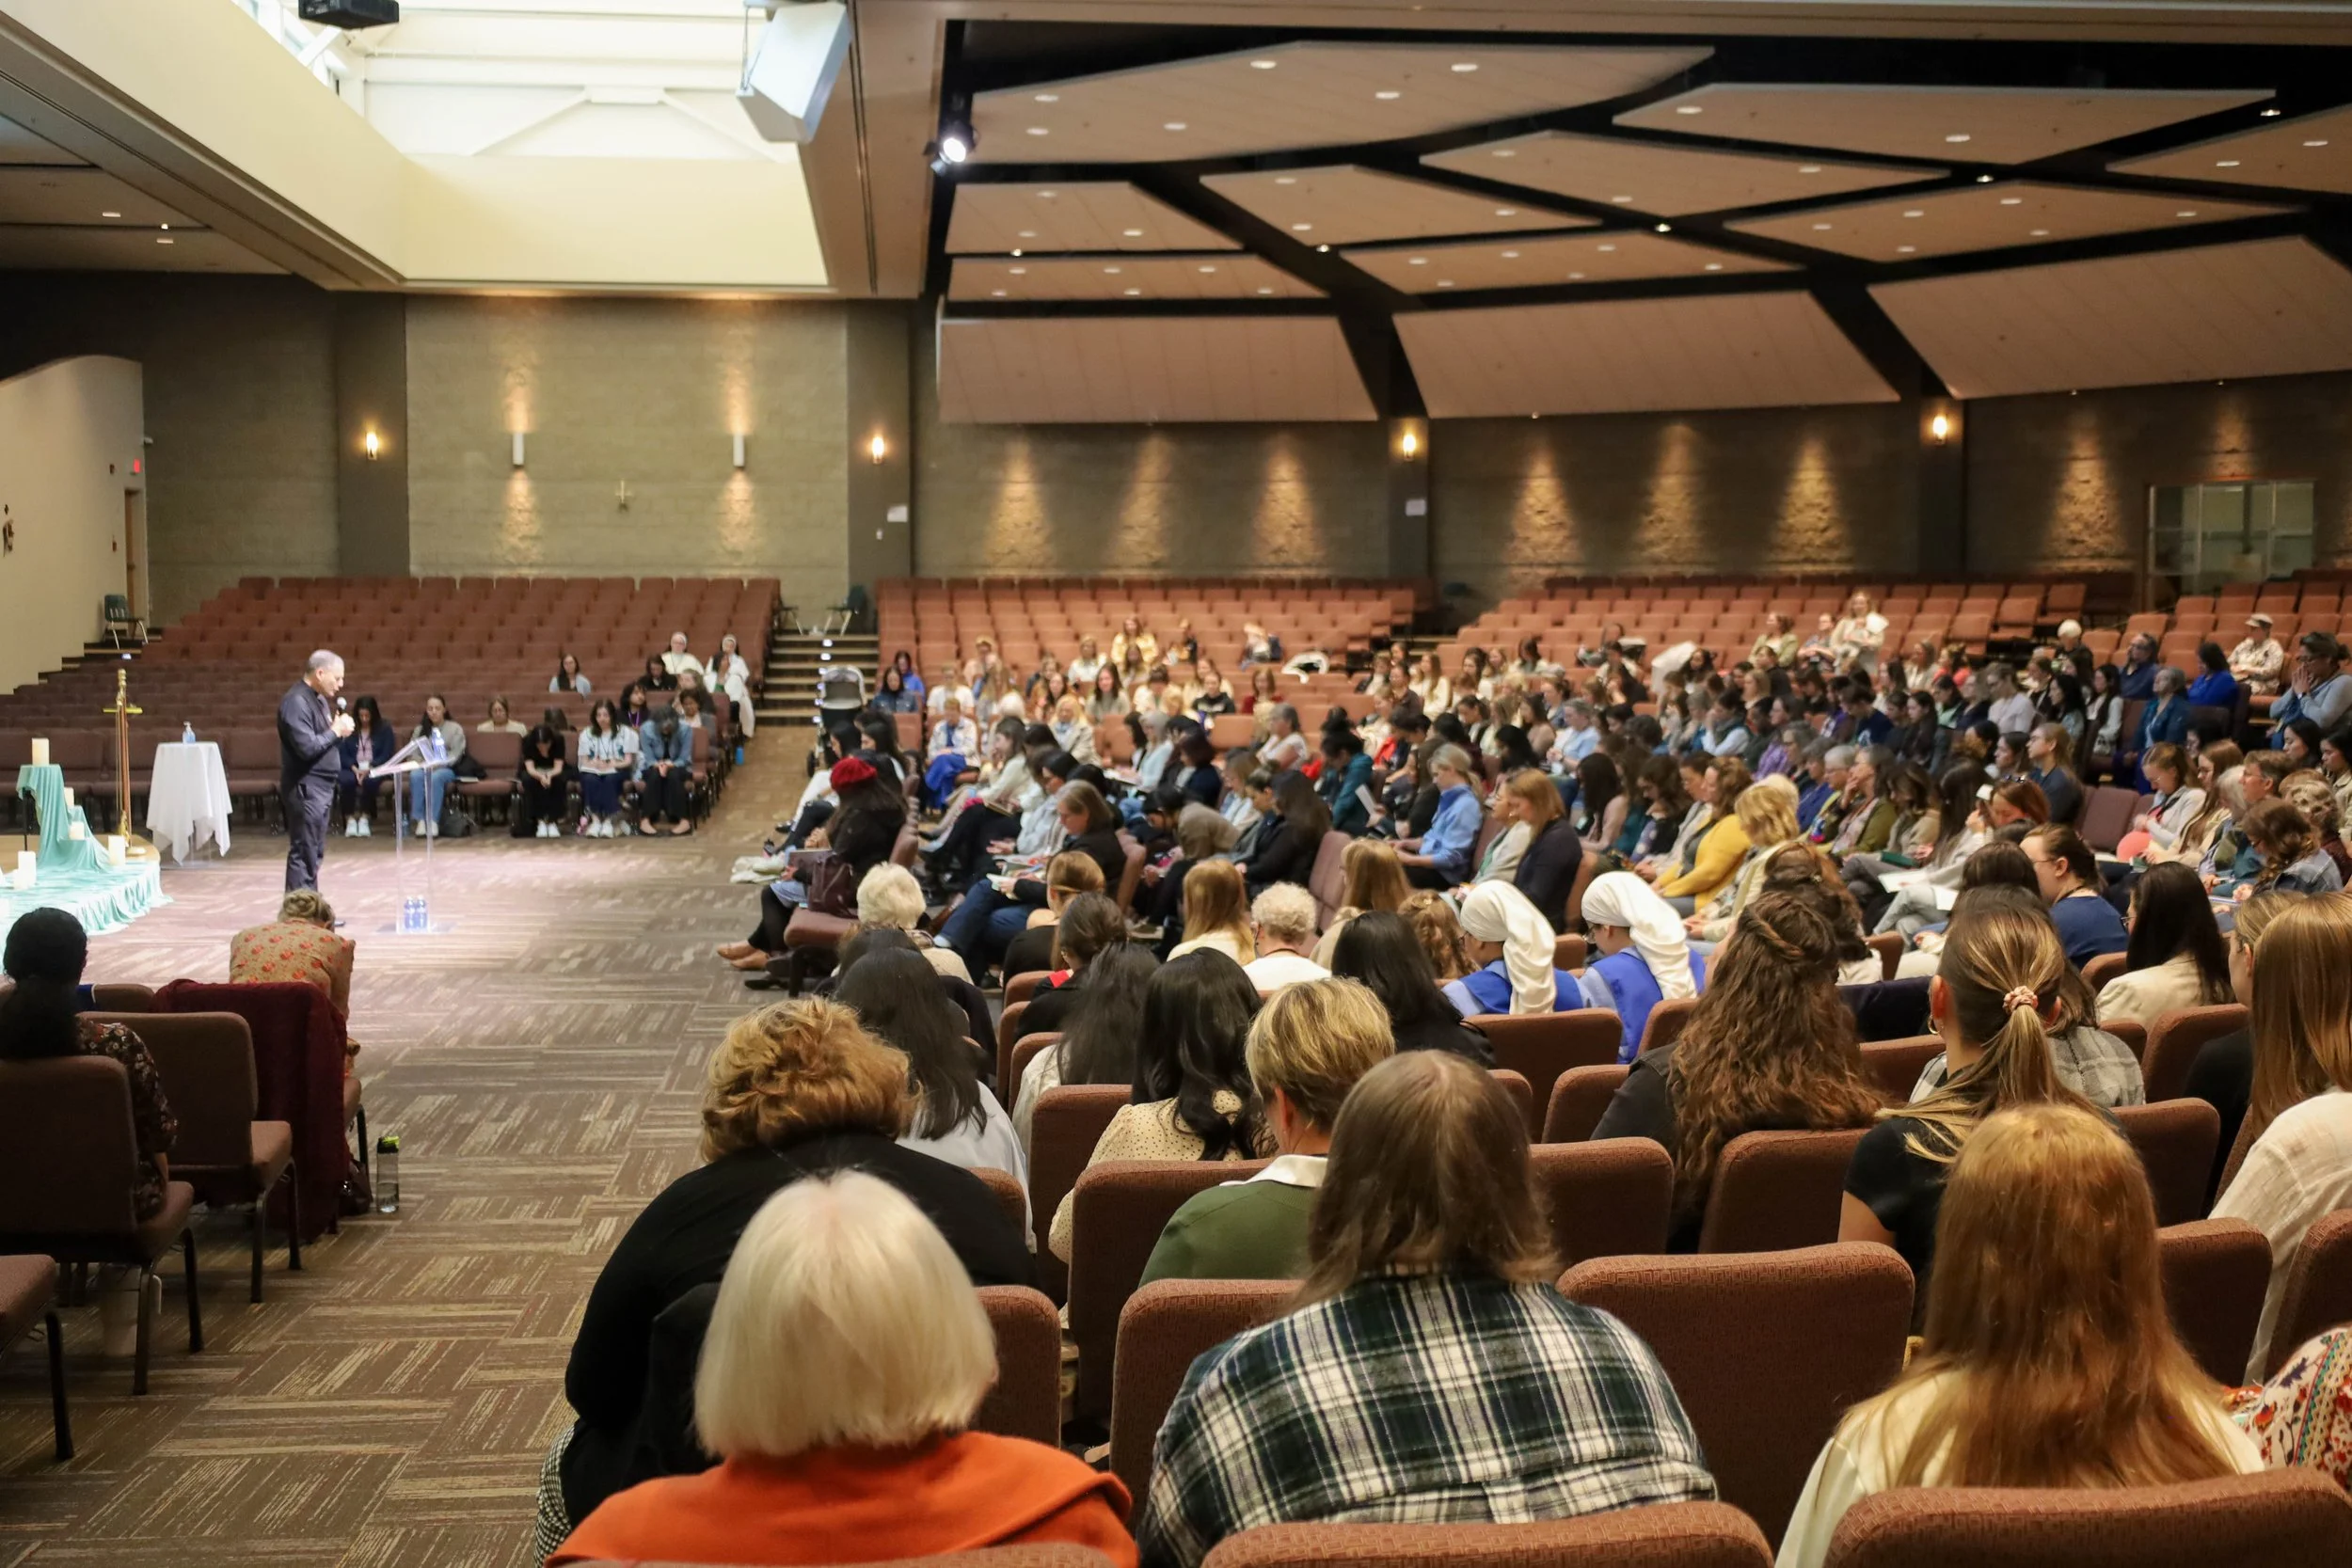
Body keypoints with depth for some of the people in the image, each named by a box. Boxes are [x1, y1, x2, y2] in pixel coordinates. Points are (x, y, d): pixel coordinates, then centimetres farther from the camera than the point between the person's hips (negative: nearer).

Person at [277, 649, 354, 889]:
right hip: (305, 788, -10)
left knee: (315, 852, 12)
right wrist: (336, 731, -13)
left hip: (321, 787, 10)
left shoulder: (320, 699, 15)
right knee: (304, 853, -8)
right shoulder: (297, 701, -16)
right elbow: (307, 747, -24)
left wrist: (339, 729, -1)